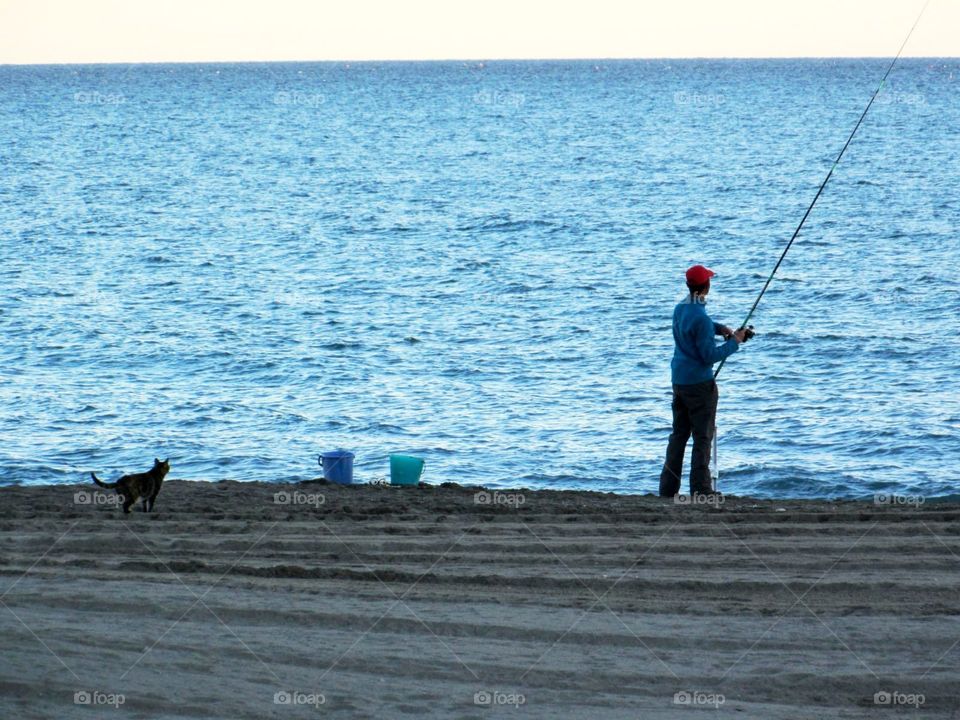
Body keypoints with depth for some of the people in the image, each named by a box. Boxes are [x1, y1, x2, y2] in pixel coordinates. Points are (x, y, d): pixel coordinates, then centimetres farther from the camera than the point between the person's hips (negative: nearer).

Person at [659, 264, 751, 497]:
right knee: (702, 437, -2)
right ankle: (700, 491, -3)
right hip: (699, 383, -8)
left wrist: (722, 329, 12)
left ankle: (668, 488, 14)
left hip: (679, 380, 8)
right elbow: (709, 356, -19)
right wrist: (734, 342, -7)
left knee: (678, 434, 13)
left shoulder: (680, 309, 6)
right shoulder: (700, 318, -21)